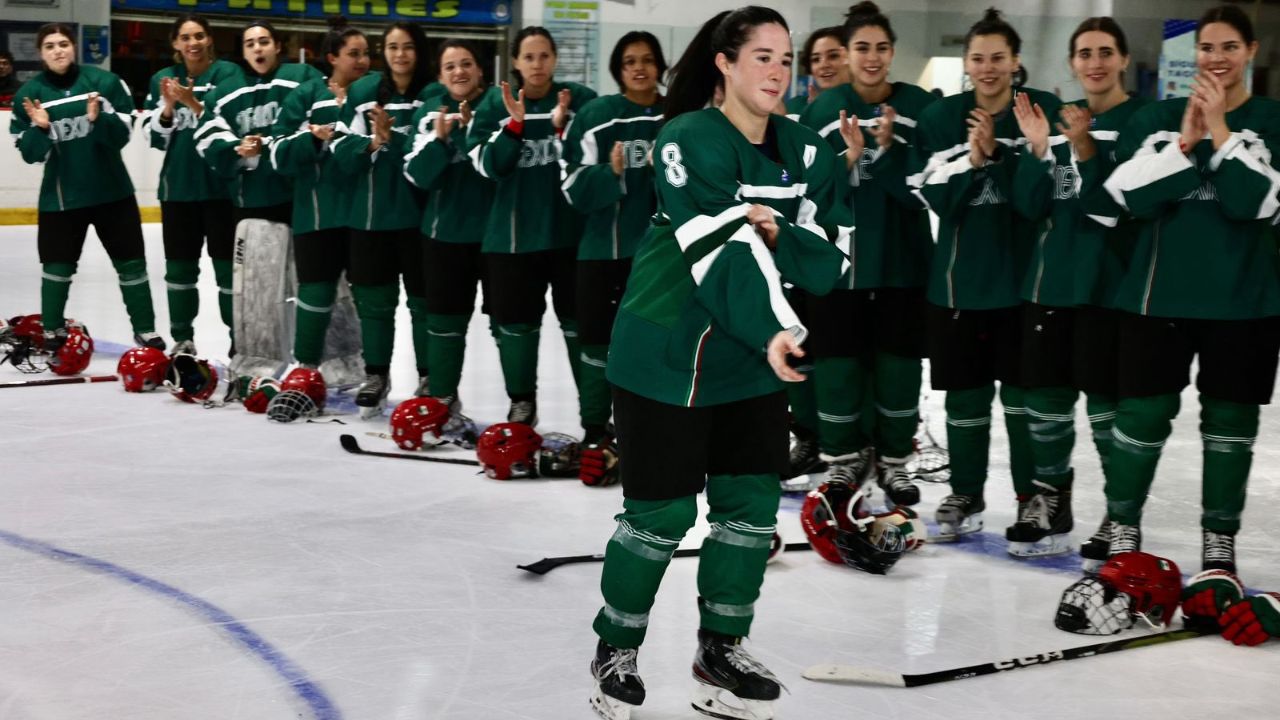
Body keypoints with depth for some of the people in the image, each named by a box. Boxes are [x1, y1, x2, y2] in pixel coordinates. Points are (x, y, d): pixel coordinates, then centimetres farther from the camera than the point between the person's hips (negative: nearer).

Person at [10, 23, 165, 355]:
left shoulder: (105, 82, -7)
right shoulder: (29, 94, -2)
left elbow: (122, 136, -9)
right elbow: (31, 154, -3)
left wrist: (98, 119, -26)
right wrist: (40, 128, -21)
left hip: (111, 190, 0)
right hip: (59, 196, 1)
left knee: (130, 262, 5)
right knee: (56, 265, 8)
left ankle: (145, 330, 16)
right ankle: (53, 332, 24)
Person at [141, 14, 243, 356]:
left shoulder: (228, 73, -5)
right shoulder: (162, 80, 7)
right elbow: (154, 138, 5)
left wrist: (194, 104, -24)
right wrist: (167, 109, -12)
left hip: (222, 185, -4)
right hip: (178, 187, 4)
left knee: (228, 266, 0)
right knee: (179, 267, 11)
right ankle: (183, 339, 22)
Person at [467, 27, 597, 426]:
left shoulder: (581, 99, -4)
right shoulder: (495, 105, 2)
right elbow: (489, 166, -7)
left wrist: (562, 127, -22)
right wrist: (516, 124, -19)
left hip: (571, 230, -2)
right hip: (513, 233, 2)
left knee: (579, 319, 6)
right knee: (515, 320, 10)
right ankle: (522, 403, 25)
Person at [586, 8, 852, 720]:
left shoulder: (808, 152, 4)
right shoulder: (690, 141, -15)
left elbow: (835, 258, -1)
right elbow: (722, 253, -26)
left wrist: (779, 234, -19)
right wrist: (775, 331, -37)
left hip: (753, 362, 6)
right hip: (665, 353, -6)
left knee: (752, 503, 5)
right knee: (664, 509, 0)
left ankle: (721, 650, 23)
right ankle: (616, 649, 21)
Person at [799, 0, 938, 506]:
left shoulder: (920, 107, -3)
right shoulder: (823, 111, 0)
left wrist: (887, 149, -23)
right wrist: (847, 159, -20)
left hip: (903, 260, 0)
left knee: (899, 364, 8)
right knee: (838, 363, 4)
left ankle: (893, 461, 24)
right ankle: (842, 460, 21)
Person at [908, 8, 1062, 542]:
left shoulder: (1044, 112, -4)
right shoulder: (940, 118, 3)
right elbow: (935, 198, -3)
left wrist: (996, 152, -21)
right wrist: (971, 161, -18)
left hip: (1023, 273, -2)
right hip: (959, 276, 2)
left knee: (1024, 393, 3)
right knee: (965, 394, 9)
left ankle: (1034, 497, 17)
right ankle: (966, 496, 22)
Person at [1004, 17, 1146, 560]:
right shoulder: (1057, 120, 11)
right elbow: (1030, 205, 4)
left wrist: (1085, 149, -25)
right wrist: (1038, 150, -10)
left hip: (1110, 280, -5)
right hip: (1051, 276, 5)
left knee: (1105, 397, -4)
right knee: (1046, 391, 9)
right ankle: (1050, 501, 21)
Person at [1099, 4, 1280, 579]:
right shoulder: (1157, 118, 6)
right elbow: (1134, 197, -8)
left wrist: (1218, 131, -14)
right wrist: (1186, 142, -15)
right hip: (1159, 293, 0)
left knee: (1230, 421, 7)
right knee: (1143, 415, 0)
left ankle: (1219, 544, 18)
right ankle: (1123, 533, 13)